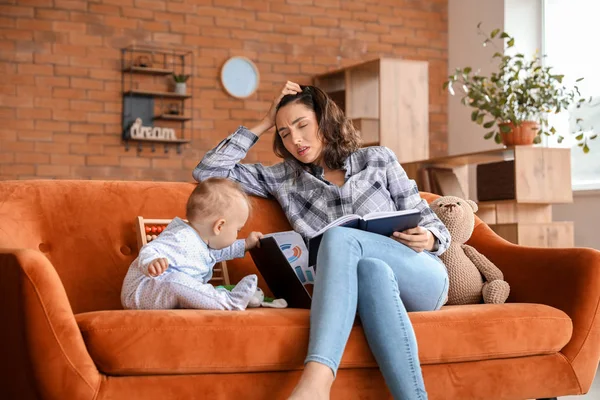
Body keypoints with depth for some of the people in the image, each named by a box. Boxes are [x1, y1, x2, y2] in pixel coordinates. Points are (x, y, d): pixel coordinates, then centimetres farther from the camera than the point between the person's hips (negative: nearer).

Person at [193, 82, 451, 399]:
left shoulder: (378, 160, 12)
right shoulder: (284, 179, 15)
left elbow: (428, 221, 13)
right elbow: (208, 171, 13)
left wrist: (428, 238, -11)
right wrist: (264, 123, 12)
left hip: (421, 279, -1)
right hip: (362, 285, 1)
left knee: (339, 236, -31)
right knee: (370, 269, -36)